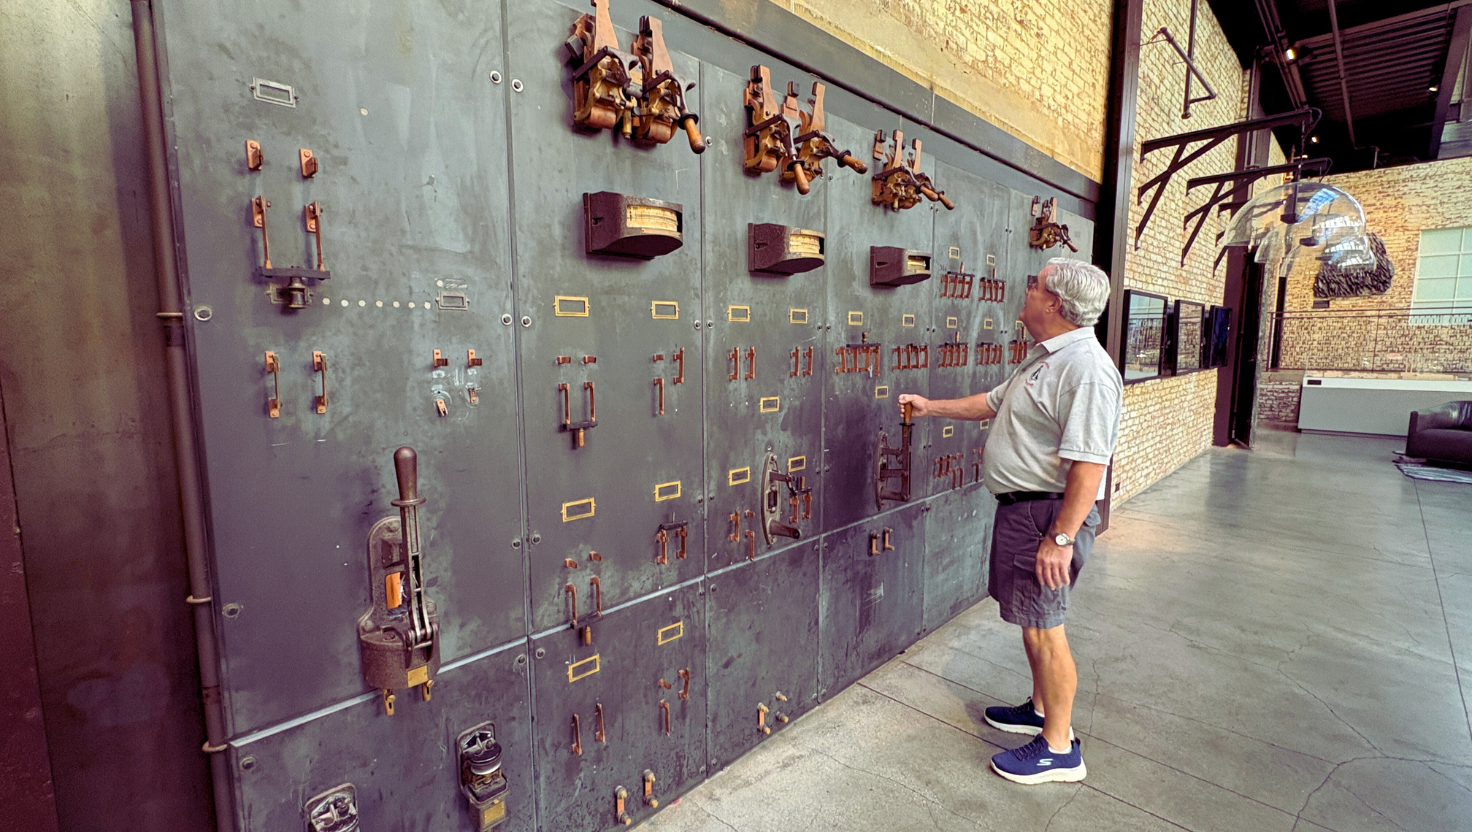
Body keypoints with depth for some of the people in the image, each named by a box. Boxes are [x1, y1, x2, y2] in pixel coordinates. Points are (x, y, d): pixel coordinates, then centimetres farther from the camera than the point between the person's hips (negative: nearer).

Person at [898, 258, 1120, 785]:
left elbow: (1088, 464, -27)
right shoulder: (1044, 357, 13)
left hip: (1048, 513, -10)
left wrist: (1061, 537, -27)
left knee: (1043, 628, 1)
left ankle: (1059, 748, 18)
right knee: (1030, 620, 21)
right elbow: (993, 403, 24)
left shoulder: (1086, 368, -22)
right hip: (1022, 506, 10)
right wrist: (930, 407, 24)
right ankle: (1043, 709, 40)